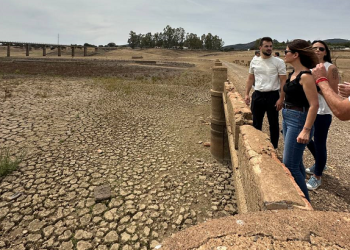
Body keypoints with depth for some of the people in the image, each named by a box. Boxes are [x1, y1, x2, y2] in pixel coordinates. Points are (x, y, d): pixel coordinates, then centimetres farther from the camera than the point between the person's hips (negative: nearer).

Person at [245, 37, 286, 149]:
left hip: (273, 95, -3)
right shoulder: (254, 62, 5)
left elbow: (283, 81, -7)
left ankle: (274, 147, 24)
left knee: (273, 124, 8)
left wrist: (281, 98, -14)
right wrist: (246, 94, 4)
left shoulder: (279, 62, -5)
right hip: (257, 95, 3)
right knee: (256, 124, 12)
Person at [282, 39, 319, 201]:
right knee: (296, 162, 18)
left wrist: (306, 130, -26)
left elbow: (314, 105, -22)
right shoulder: (293, 74, 10)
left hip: (299, 121, -9)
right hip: (287, 119, 9)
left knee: (289, 165, -4)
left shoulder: (305, 76, -17)